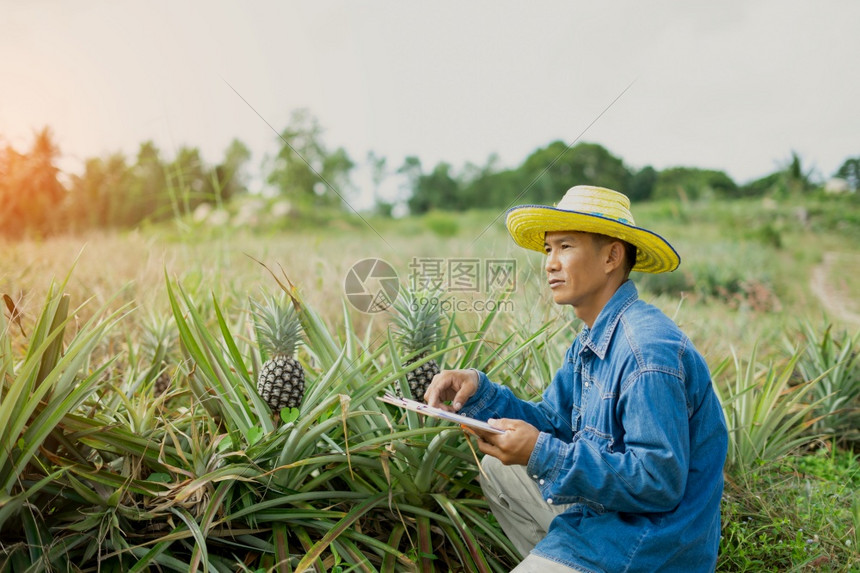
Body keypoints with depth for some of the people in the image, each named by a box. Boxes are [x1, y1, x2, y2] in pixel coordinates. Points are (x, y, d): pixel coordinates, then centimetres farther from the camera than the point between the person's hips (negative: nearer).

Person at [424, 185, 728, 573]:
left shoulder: (649, 351, -26)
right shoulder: (591, 342, 5)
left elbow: (660, 482, -27)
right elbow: (553, 424, 9)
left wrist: (542, 454, -29)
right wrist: (479, 391, -6)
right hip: (600, 510, 9)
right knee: (499, 470, 18)